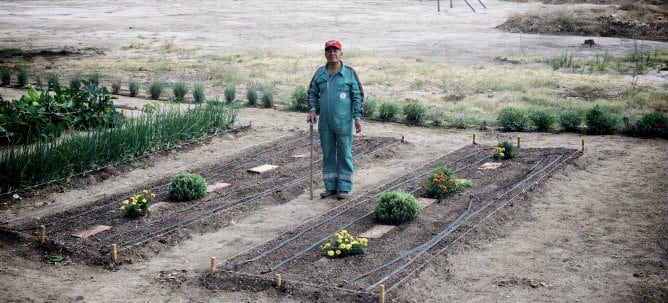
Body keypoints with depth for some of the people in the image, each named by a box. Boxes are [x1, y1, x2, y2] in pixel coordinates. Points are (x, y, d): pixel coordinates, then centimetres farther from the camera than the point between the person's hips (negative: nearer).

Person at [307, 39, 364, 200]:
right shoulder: (320, 73, 6)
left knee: (344, 155, 3)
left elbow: (358, 96, -3)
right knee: (328, 155, 10)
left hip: (343, 122, -4)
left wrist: (357, 117, -7)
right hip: (324, 123, 4)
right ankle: (330, 187, 20)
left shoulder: (350, 73, -4)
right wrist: (312, 110, -1)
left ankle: (344, 188, 11)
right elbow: (312, 92, 14)